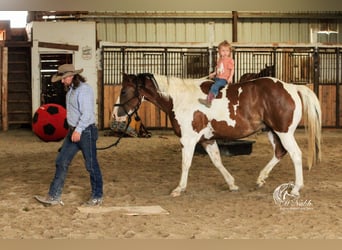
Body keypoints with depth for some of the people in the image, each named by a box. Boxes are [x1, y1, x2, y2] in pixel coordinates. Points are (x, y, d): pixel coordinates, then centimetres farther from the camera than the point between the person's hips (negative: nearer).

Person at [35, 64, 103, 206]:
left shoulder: (84, 89, -16)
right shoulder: (70, 90, 13)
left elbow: (87, 113, -24)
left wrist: (79, 130, -32)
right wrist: (73, 130, 19)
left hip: (85, 131, -9)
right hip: (73, 131, 9)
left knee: (91, 165, 2)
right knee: (61, 162, 6)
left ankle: (97, 197, 15)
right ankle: (54, 197, 10)